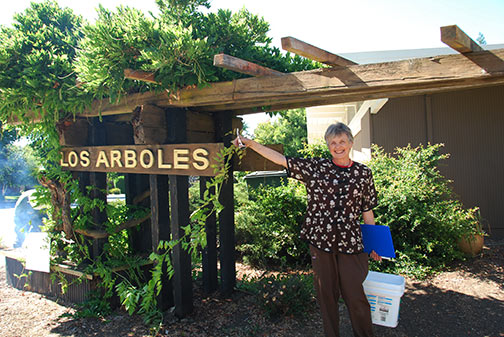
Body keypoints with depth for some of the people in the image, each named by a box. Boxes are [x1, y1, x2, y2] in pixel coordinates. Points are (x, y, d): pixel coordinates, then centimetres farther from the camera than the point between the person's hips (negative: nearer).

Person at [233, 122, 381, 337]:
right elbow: (281, 159, -2)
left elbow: (367, 211, 9)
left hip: (350, 242, 0)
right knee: (326, 293, 12)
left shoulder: (363, 173, 4)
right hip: (320, 239, 0)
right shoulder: (316, 167, 0)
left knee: (354, 294, 3)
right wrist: (250, 143, -6)